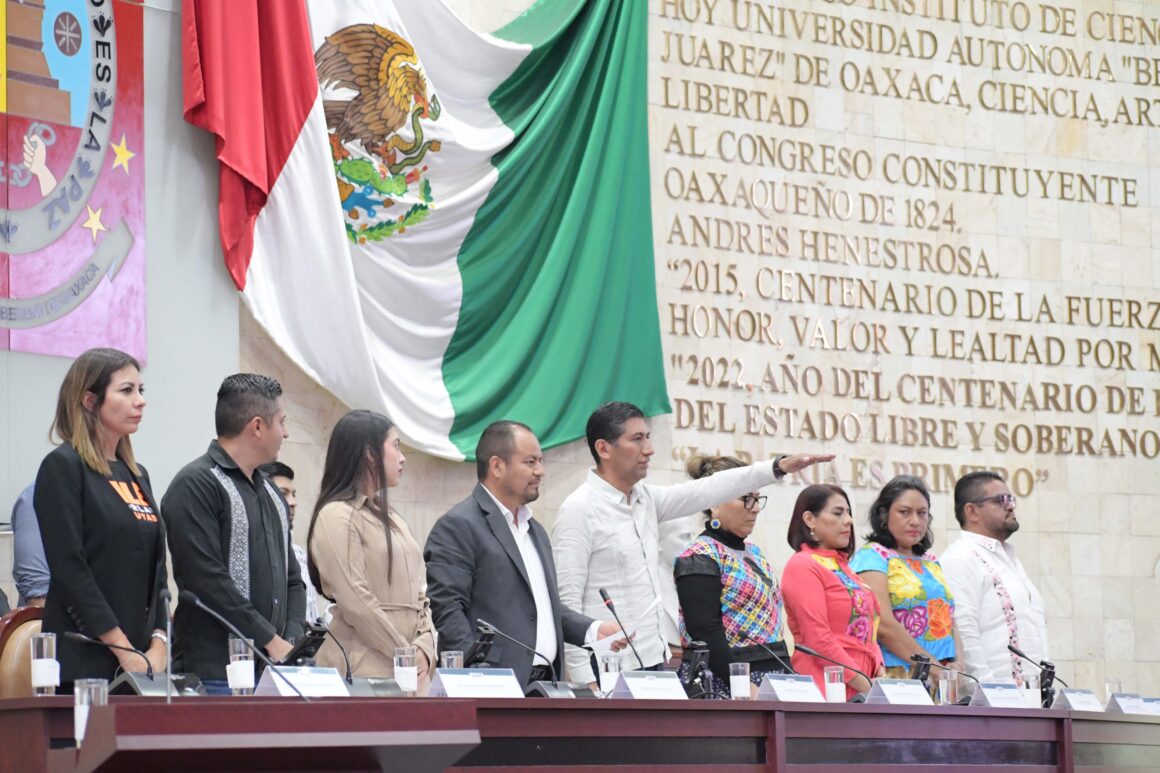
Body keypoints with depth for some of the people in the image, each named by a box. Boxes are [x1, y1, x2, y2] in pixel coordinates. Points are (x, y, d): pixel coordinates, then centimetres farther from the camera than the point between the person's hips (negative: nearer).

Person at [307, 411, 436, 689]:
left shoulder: (391, 521, 20)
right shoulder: (336, 516, -6)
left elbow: (419, 594, 16)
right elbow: (355, 601, -14)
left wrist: (425, 647, -1)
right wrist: (404, 655, -11)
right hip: (365, 668, -7)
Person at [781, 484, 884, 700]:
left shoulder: (842, 567, 20)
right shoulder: (802, 566, -5)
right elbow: (818, 639, -13)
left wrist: (880, 675, 4)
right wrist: (867, 689, -14)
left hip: (859, 694, 8)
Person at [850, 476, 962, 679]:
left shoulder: (931, 562, 20)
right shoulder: (872, 556, -2)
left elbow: (949, 620, 17)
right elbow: (883, 625, -12)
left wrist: (955, 665, -2)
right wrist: (934, 668, -13)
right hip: (895, 676, -6)